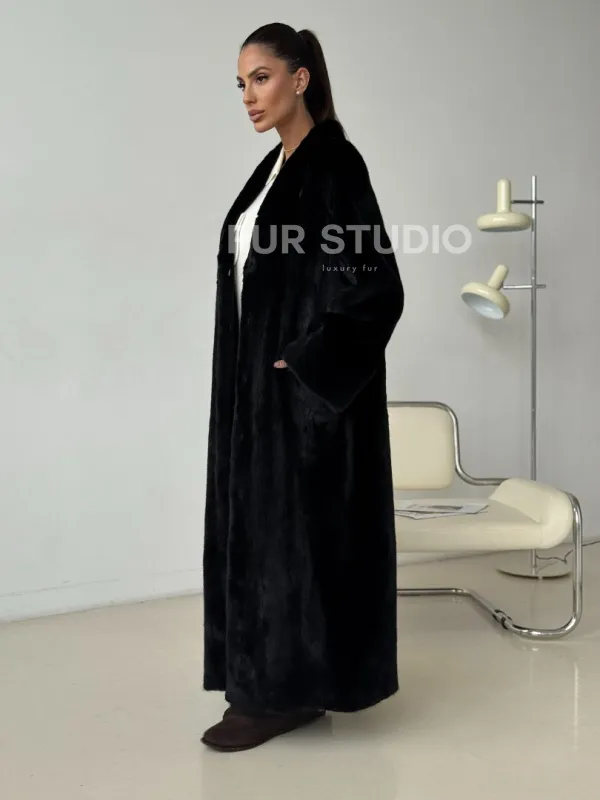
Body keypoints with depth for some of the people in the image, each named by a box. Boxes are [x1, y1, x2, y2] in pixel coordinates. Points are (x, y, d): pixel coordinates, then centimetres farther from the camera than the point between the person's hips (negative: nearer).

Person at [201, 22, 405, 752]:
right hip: (259, 381, 10)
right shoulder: (274, 168, 15)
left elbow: (373, 283, -19)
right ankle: (273, 680, 24)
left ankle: (287, 690, 10)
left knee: (298, 523, -2)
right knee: (261, 522, 12)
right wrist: (253, 376, 13)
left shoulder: (334, 162, -12)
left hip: (306, 385, -10)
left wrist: (304, 364, -18)